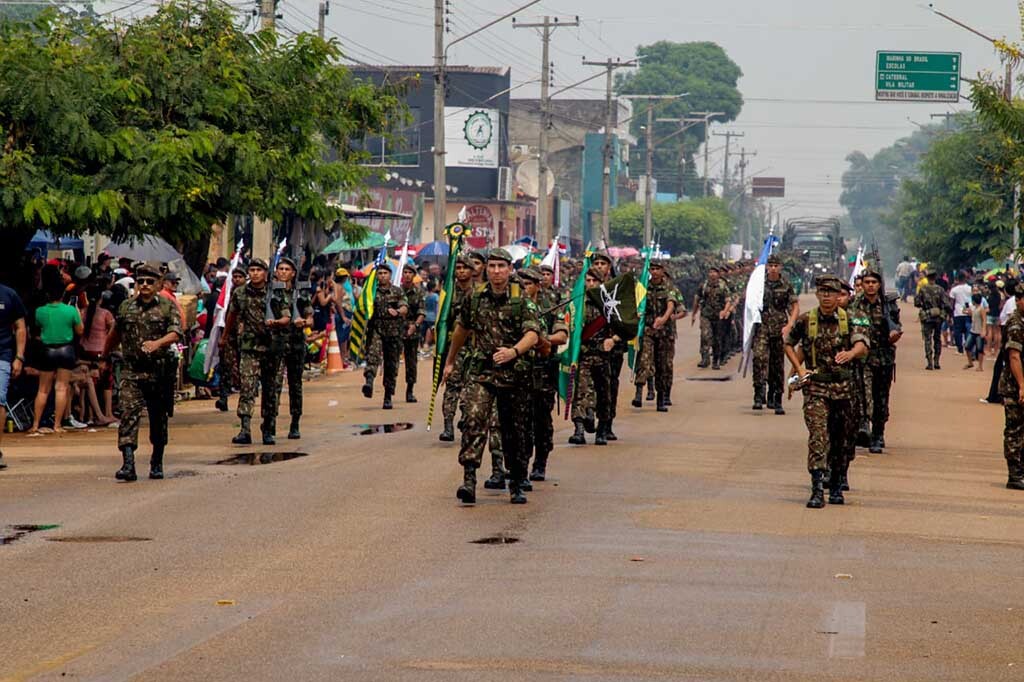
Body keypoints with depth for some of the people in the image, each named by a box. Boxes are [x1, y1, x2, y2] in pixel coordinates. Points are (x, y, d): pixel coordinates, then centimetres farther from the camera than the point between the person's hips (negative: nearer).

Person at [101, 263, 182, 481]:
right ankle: (128, 464, -21)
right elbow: (115, 335, 23)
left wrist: (157, 343, -31)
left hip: (158, 371, -1)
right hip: (131, 371, 1)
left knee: (158, 418, 10)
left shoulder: (167, 307, 1)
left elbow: (176, 333, -14)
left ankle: (157, 463, 26)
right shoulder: (126, 307, 10)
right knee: (129, 414, -13)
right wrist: (105, 357, 31)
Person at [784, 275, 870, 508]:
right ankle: (817, 491, -19)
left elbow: (862, 345, -16)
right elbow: (788, 344, 15)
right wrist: (799, 369, 3)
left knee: (840, 439, 10)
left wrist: (850, 353, -39)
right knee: (818, 436, -14)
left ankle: (835, 486, 27)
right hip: (815, 387, -1)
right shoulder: (805, 321, 0)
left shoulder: (849, 321, -1)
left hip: (842, 387, 1)